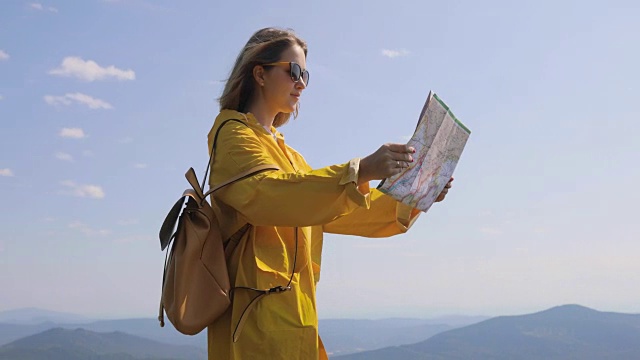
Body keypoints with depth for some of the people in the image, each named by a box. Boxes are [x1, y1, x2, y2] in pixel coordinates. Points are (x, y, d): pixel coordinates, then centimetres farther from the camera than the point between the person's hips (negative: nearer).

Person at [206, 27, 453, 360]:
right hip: (261, 311, -9)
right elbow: (267, 193, -24)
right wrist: (359, 171, -32)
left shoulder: (283, 152, 23)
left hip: (287, 311, 9)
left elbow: (332, 209, 22)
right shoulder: (233, 133, -3)